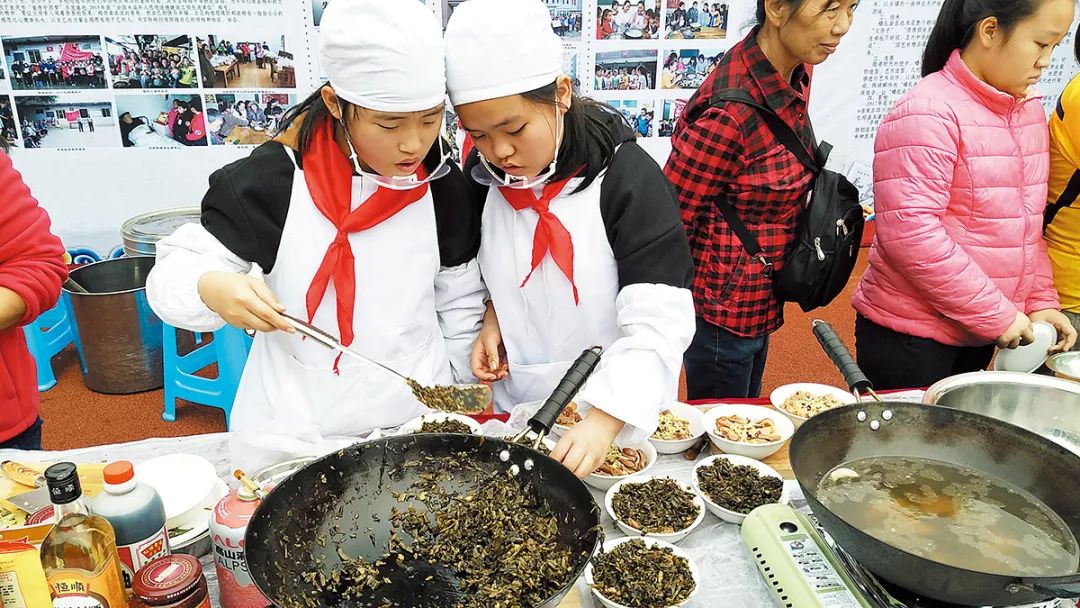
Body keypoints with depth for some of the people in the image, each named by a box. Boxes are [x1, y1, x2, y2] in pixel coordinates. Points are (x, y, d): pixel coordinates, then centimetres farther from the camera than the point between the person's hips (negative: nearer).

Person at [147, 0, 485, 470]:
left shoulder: (442, 186, -7)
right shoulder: (270, 181, -15)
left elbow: (460, 305, 4)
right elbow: (172, 274, -7)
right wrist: (211, 288, -29)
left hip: (421, 422, 2)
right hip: (296, 431, -1)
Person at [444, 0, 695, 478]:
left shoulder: (629, 178, -23)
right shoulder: (483, 178, -6)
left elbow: (659, 322, -27)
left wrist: (604, 420, -37)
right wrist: (493, 318, -7)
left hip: (618, 413, -4)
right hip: (518, 403, 4)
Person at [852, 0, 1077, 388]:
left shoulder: (1030, 109, 8)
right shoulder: (927, 113, -17)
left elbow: (1028, 223, 17)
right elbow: (909, 233, -24)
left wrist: (1040, 301, 6)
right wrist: (997, 314, -17)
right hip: (911, 336, -7)